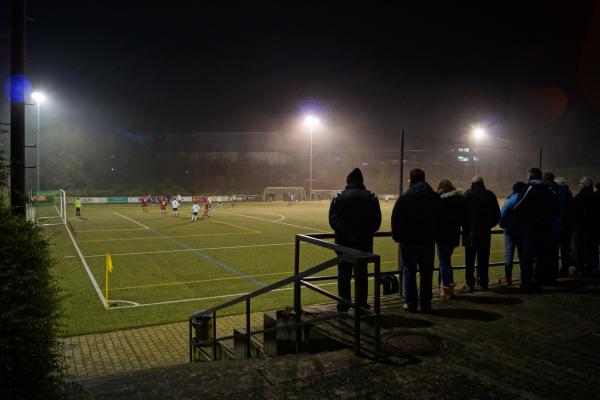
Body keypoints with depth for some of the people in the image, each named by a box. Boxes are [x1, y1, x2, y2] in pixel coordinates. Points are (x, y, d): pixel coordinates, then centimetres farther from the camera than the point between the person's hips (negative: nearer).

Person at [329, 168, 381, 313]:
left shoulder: (339, 197, -3)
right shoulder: (371, 197, 2)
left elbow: (333, 220, -11)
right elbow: (377, 221, -1)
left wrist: (344, 234, -9)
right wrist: (366, 232, 6)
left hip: (344, 241, -1)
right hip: (364, 242, 2)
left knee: (344, 273, 8)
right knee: (362, 272, 11)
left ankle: (344, 304, 11)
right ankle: (361, 303, 15)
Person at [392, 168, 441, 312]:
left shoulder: (404, 198, -8)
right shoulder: (436, 198, 3)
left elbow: (396, 220, -7)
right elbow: (440, 220, 7)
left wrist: (397, 236, 4)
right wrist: (434, 236, 14)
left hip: (409, 241, -3)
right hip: (428, 241, 3)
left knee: (409, 271, 6)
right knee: (426, 273, 10)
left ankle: (411, 303, 5)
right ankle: (425, 303, 13)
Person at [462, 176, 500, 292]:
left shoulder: (468, 194, -6)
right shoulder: (490, 195, 4)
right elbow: (497, 215, 8)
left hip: (470, 233, -3)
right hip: (485, 234, 3)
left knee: (469, 261, 4)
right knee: (483, 260, 11)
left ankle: (470, 284, 4)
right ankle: (484, 284, 15)